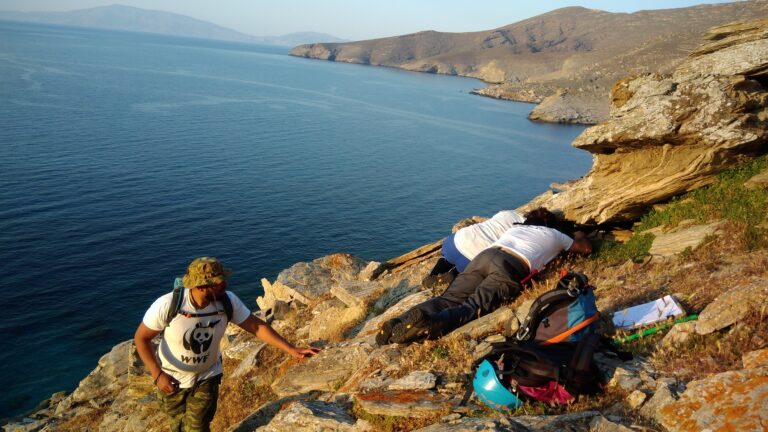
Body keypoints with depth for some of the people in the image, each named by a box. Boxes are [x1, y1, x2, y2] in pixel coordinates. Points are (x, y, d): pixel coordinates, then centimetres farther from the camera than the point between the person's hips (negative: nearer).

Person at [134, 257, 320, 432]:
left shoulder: (227, 301, -23)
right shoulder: (167, 305, -31)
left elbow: (257, 326, -15)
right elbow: (141, 338, -17)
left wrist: (292, 350, -20)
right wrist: (157, 374, -25)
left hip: (207, 377, 1)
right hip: (171, 380, -1)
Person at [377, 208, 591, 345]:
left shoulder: (516, 226, 40)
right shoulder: (555, 234, 32)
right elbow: (586, 248, 48)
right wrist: (579, 235, 70)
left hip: (485, 255, 4)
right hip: (511, 269, -4)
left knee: (447, 300, -10)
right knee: (472, 307, -20)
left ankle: (398, 324, -33)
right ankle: (429, 324, -49)